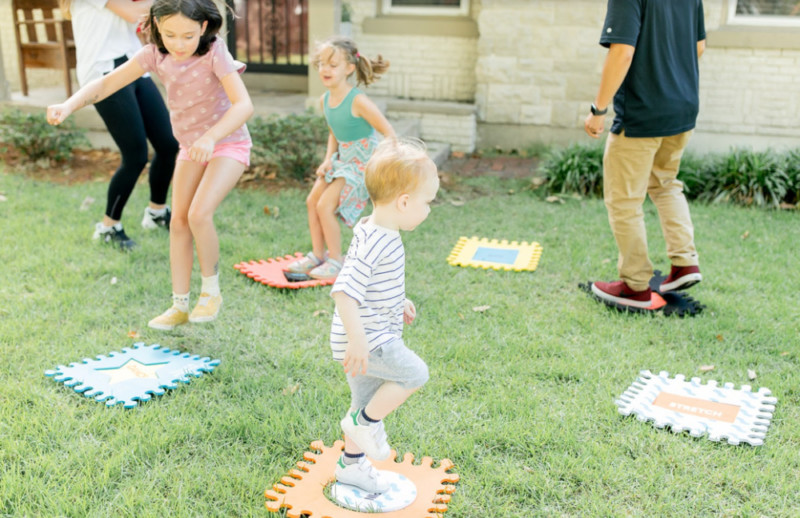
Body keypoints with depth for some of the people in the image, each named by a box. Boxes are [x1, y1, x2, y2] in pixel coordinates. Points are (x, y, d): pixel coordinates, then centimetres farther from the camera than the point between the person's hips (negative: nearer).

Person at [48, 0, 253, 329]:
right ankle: (180, 305, 14)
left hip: (229, 143, -6)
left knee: (199, 214, -23)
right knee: (179, 221, 3)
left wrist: (212, 136, -49)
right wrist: (69, 105, -26)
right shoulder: (155, 55, -9)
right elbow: (106, 83, -9)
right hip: (191, 146, 6)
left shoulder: (214, 53, -24)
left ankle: (211, 290, 0)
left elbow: (244, 104, -34)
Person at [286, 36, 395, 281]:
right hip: (341, 157, 8)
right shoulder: (325, 100, 1)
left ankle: (336, 261, 4)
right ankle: (317, 255, 24)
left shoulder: (357, 101, -24)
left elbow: (388, 133, -21)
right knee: (312, 201, 9)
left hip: (362, 161, -8)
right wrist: (327, 160, 2)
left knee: (325, 206, -13)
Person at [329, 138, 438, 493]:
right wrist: (357, 341, -34)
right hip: (369, 340, -10)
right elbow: (344, 291, -33)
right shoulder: (373, 244, -26)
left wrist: (397, 302, 28)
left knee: (368, 399, 20)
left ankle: (352, 464, 38)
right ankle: (365, 422, 5)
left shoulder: (380, 234, 6)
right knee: (415, 373, -12)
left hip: (375, 335, 10)